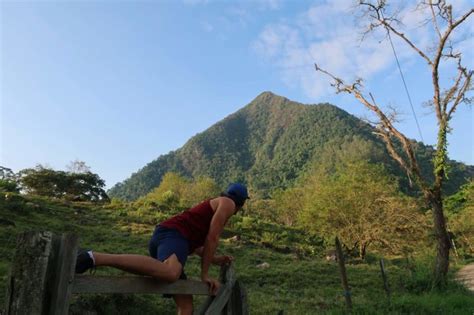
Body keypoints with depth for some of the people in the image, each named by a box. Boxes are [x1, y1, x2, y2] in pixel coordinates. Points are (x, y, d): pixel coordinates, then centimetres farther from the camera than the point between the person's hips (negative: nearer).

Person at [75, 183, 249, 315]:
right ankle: (95, 258, -38)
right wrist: (204, 274, 1)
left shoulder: (213, 208, 35)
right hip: (172, 235, -10)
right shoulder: (227, 203, 8)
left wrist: (216, 259, 33)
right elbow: (212, 237, -3)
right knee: (170, 273, -42)